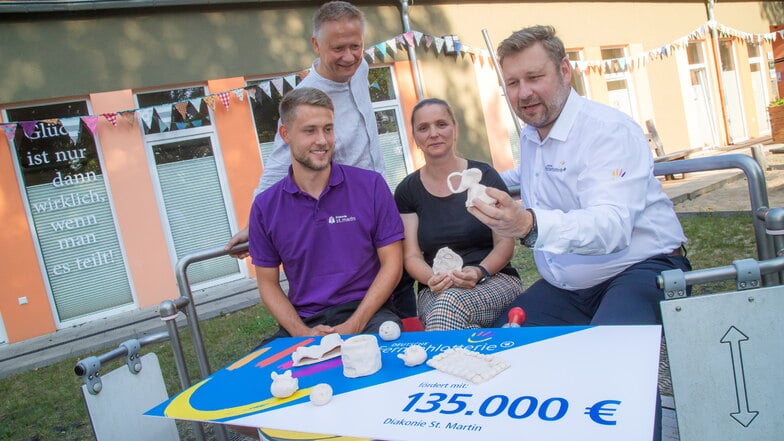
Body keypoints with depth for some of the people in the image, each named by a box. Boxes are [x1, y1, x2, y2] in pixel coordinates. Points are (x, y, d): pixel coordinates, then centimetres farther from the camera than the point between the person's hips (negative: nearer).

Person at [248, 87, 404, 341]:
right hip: (304, 322, 1)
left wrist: (353, 326, -11)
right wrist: (302, 333, -9)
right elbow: (268, 283, 9)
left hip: (366, 313, -1)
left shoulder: (371, 186, -1)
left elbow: (392, 263, 0)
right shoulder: (265, 207, 4)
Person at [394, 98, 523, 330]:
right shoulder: (407, 191, 8)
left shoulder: (484, 176, 3)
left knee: (452, 302, -37)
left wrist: (479, 272, -20)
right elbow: (411, 256, 4)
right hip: (436, 292, 1)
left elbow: (505, 243, 0)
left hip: (495, 281, 0)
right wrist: (433, 279, -19)